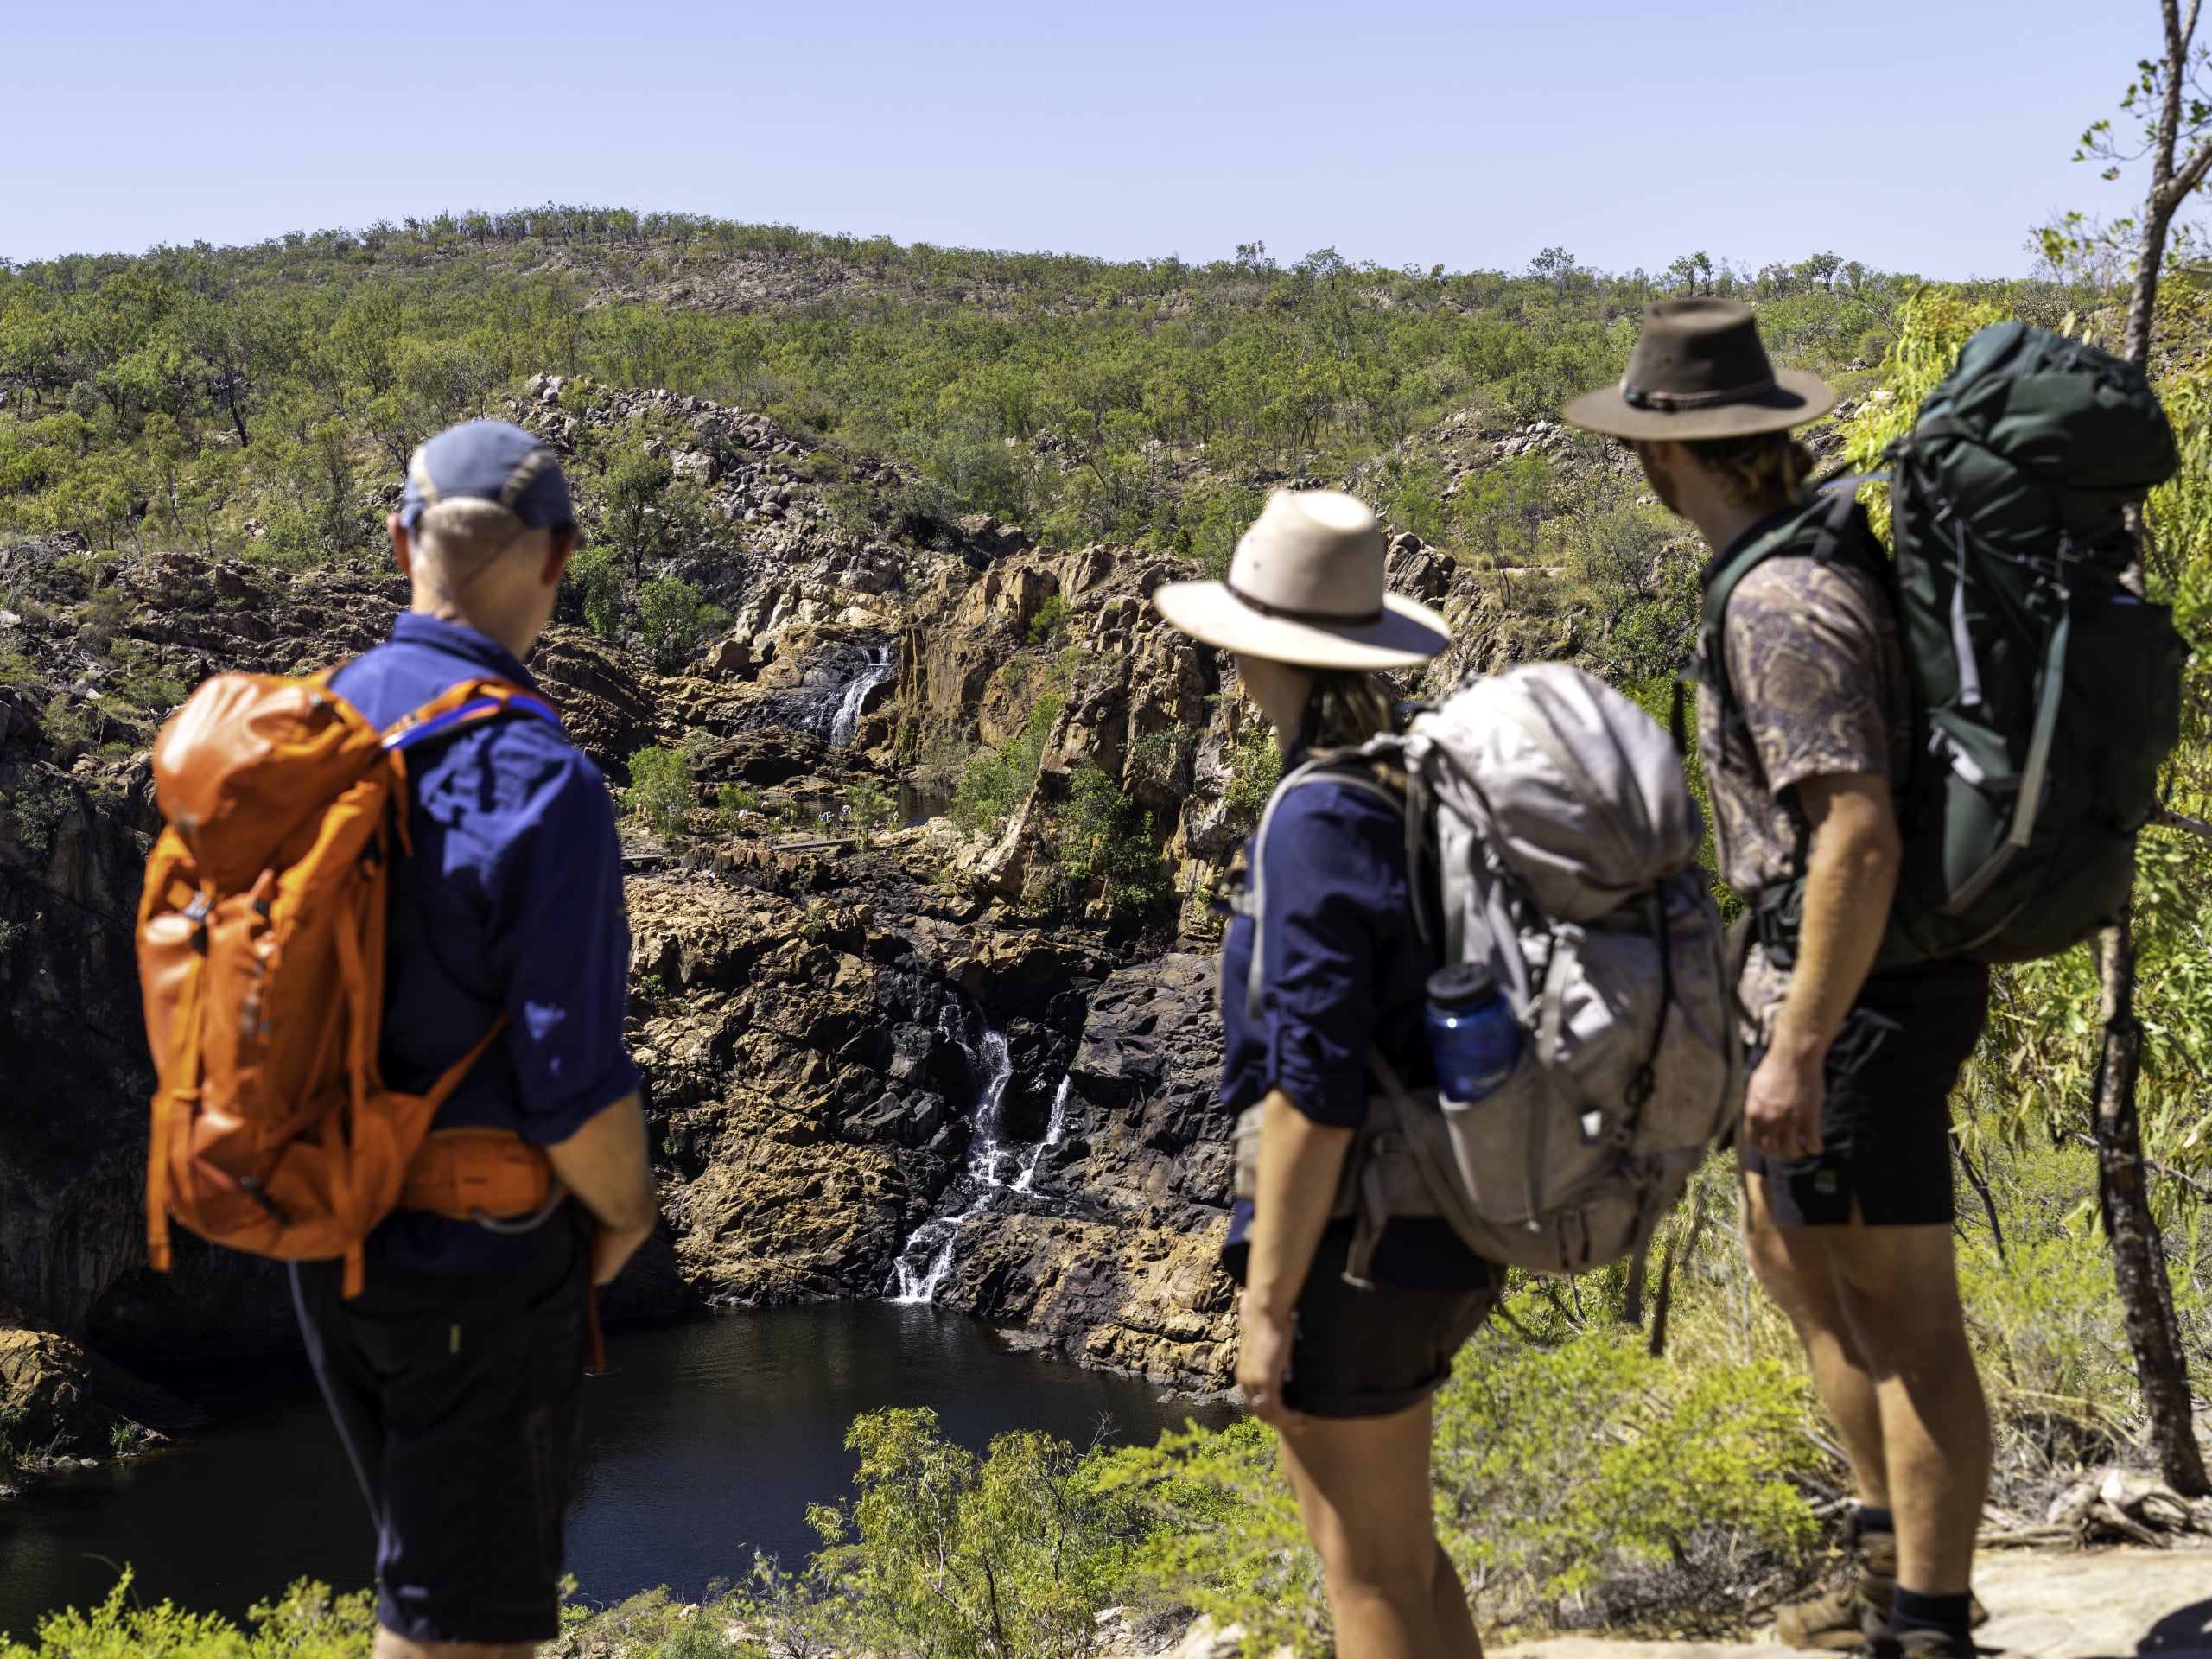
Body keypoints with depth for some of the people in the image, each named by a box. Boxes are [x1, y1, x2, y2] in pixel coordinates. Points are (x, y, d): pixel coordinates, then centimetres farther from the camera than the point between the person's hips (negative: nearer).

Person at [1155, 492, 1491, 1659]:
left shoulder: (1320, 824, -22)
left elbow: (1313, 1090, -23)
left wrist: (1269, 1301, -16)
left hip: (1357, 1253, -9)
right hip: (1447, 1238, 9)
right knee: (1351, 1509, 25)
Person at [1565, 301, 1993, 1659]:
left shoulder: (1783, 608, -23)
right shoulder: (1837, 553, 8)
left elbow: (1859, 840, -29)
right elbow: (1881, 797, 18)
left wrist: (1797, 1050, -26)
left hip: (1857, 992, -11)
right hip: (1865, 974, 11)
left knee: (1904, 1321, -1)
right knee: (1793, 1255, 23)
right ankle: (1899, 1550, 35)